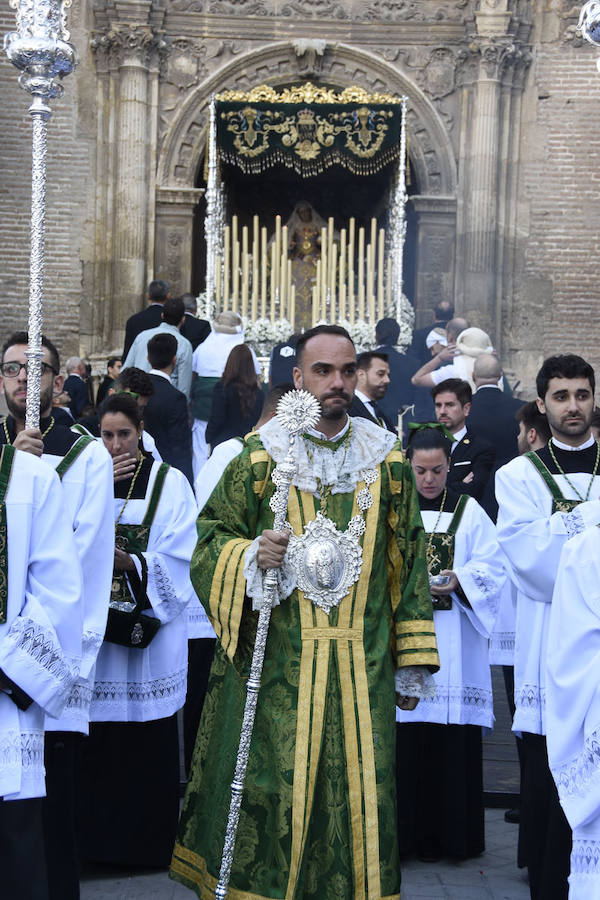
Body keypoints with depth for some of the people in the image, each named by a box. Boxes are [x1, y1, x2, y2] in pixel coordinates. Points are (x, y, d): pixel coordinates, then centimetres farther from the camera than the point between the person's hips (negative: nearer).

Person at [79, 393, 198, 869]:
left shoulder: (170, 482, 2)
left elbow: (179, 555, -5)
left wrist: (131, 563, -20)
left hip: (149, 625, -2)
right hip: (97, 624, 2)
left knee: (150, 737, 0)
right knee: (101, 736, 0)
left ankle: (150, 840, 10)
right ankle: (102, 835, 12)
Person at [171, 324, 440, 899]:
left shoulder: (388, 462, 7)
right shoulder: (260, 458, 1)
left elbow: (408, 564, 10)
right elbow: (211, 541, 4)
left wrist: (412, 662, 8)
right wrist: (251, 557, -19)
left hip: (362, 671, 2)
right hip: (275, 665, -2)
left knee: (357, 789, 3)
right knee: (268, 792, -2)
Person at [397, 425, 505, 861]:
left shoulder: (469, 511, 9)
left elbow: (492, 568, 2)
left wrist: (459, 580, -15)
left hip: (452, 642, 0)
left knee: (453, 739, -2)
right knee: (404, 737, -4)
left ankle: (449, 834, 8)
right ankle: (404, 834, 5)